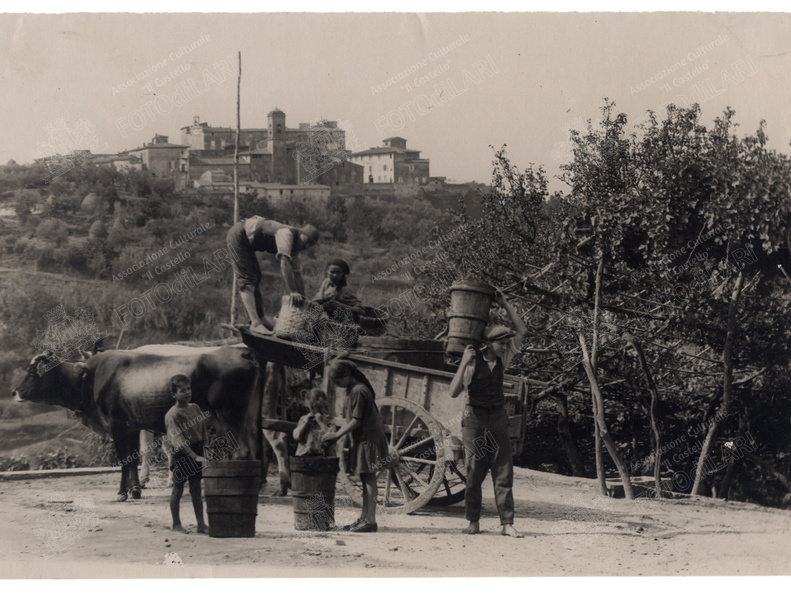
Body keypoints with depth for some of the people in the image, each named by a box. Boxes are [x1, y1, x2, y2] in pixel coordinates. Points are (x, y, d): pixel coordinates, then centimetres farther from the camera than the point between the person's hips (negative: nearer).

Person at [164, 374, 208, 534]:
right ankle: (176, 524, 13)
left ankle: (201, 524, 8)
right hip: (181, 454, -6)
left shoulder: (195, 408, 5)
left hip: (196, 451, 6)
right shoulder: (172, 415, -17)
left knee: (196, 488, 8)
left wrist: (202, 451, 9)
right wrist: (195, 456, -32)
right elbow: (178, 440, -25)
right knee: (178, 489, 4)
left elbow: (202, 429, 15)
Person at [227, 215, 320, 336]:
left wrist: (301, 298, 9)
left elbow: (297, 273, 11)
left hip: (247, 242, 10)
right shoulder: (286, 234, -25)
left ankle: (262, 318, 23)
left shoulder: (295, 245, 5)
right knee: (247, 281, -16)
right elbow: (284, 264, -34)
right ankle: (255, 324, -22)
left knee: (256, 279, 15)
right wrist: (292, 292, -34)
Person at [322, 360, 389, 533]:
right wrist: (337, 433, 9)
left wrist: (337, 435, -12)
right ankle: (364, 518, 15)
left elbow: (356, 421, -18)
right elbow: (352, 419, 17)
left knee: (369, 480, -9)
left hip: (368, 440, -10)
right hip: (362, 440, 10)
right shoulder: (353, 389, 13)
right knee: (366, 480, 11)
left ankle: (371, 521, -9)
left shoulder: (358, 391, -17)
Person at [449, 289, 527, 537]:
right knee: (474, 473, 1)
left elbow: (522, 331, 6)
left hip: (498, 418, 4)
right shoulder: (472, 362, -11)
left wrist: (505, 304, -2)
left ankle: (507, 524, -6)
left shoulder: (503, 358, 3)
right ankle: (473, 522, 9)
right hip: (475, 418, -4)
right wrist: (464, 362, -24)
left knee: (503, 471, -4)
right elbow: (454, 393, -16)